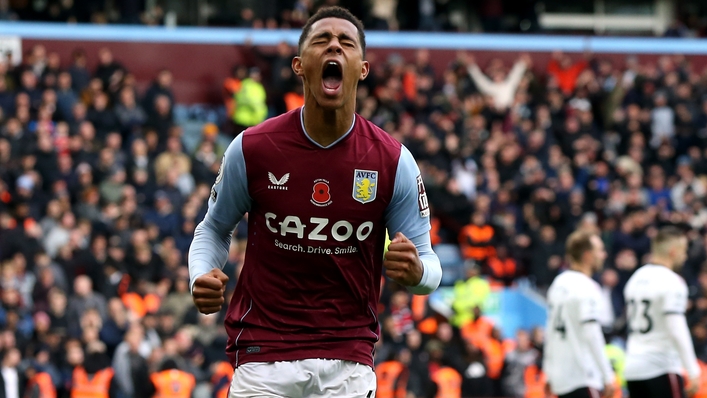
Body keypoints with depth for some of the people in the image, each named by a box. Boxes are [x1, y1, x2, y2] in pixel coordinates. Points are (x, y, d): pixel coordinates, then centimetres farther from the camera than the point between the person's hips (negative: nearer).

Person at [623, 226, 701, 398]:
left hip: (633, 369, 8)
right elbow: (677, 331, -18)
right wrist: (693, 372, -17)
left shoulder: (636, 278, 14)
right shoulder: (671, 281, -11)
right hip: (662, 368, -8)